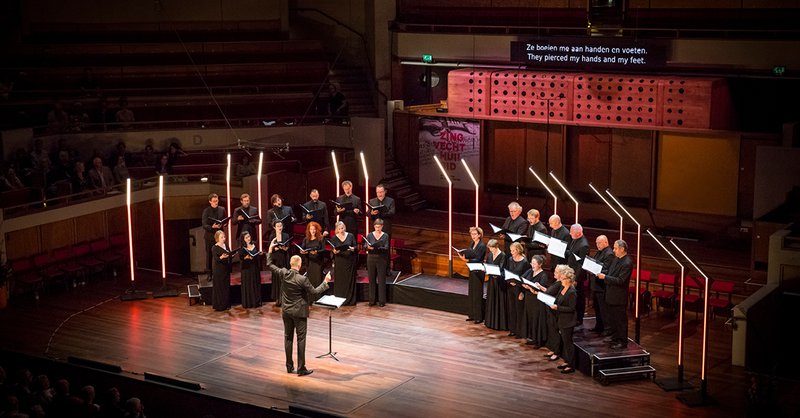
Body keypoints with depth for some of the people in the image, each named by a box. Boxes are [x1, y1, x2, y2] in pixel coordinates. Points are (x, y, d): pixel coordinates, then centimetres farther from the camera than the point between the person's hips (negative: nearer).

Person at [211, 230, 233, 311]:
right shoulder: (214, 248, -11)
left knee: (226, 286, 9)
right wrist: (222, 257, -39)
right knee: (219, 287, -3)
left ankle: (226, 304, 17)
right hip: (218, 270, -6)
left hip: (226, 269, 6)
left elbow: (229, 256, 15)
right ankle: (219, 305, 3)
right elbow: (216, 259, -21)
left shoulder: (226, 246, 8)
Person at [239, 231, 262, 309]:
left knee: (256, 284, 10)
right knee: (248, 285, -1)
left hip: (255, 267, 5)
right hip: (247, 268, -5)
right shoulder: (242, 248, -9)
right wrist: (246, 257, -28)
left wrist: (260, 254, -5)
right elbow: (240, 257, -12)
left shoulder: (254, 244, 5)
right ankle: (248, 303, 6)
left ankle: (256, 301, 20)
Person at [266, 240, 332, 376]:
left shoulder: (283, 273, -8)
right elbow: (314, 292, -14)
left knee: (288, 338, 14)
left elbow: (269, 265, 7)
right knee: (301, 339, 1)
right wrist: (325, 282, -5)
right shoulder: (302, 279, -21)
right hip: (299, 312, -5)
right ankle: (301, 369, 3)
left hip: (286, 311, 5)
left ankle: (289, 367, 19)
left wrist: (270, 250, 14)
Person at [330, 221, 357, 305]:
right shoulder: (334, 238, 1)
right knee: (339, 281, 1)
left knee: (350, 280, 3)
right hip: (339, 262, 0)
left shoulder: (350, 236, 1)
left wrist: (353, 249, -19)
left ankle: (350, 300, 10)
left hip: (350, 261, 0)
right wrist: (334, 251, -23)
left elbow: (355, 246, 3)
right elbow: (332, 250, -1)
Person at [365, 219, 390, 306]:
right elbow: (364, 247, -1)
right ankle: (372, 300, 14)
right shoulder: (370, 235, 5)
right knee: (372, 279, 6)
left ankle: (382, 300, 5)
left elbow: (386, 248, -9)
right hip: (371, 258, 2)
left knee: (381, 280, -1)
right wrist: (368, 247, -24)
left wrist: (378, 248, -28)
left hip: (381, 259, -2)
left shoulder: (385, 236, 0)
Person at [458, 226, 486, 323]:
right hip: (472, 271, 8)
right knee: (471, 293, 13)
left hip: (479, 272, -8)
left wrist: (466, 260, -32)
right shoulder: (472, 244, 9)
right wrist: (463, 255, -9)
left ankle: (479, 317, 4)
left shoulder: (482, 246, -16)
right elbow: (469, 255, 11)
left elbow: (477, 260, -22)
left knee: (477, 294, -3)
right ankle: (472, 315, 23)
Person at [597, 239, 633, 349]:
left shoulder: (627, 263, -22)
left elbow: (620, 280, -26)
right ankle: (615, 335, 37)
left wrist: (605, 277, -25)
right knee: (611, 317, 21)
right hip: (611, 295, 9)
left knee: (621, 319, 2)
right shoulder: (616, 259, 6)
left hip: (619, 297, -9)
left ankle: (623, 341, 11)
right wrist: (602, 273, 0)